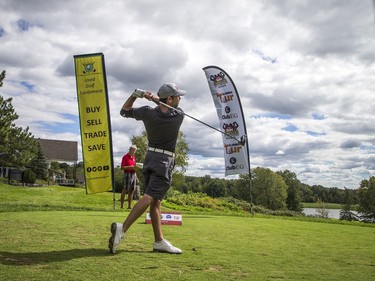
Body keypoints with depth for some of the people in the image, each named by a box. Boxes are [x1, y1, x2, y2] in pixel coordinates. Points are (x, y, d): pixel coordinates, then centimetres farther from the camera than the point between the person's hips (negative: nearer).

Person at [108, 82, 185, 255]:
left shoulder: (147, 112, -5)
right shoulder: (178, 116, -12)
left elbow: (124, 111, 11)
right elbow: (169, 108, 11)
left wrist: (135, 94, 3)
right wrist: (156, 98, -1)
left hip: (150, 158, 6)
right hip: (164, 161, -6)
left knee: (156, 201, 7)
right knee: (150, 197, -13)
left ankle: (159, 241, 8)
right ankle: (122, 228, -27)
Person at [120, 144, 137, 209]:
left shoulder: (133, 157, 17)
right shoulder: (125, 157, -6)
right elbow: (122, 167, -12)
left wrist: (135, 167, 8)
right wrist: (130, 167, -20)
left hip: (133, 174, 7)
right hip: (127, 174, -7)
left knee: (131, 191, 6)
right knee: (125, 190, -5)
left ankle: (129, 205, 10)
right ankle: (122, 205, 1)